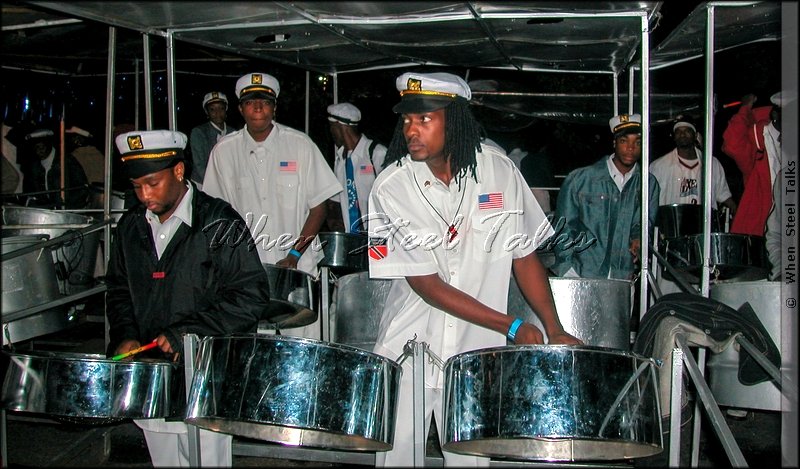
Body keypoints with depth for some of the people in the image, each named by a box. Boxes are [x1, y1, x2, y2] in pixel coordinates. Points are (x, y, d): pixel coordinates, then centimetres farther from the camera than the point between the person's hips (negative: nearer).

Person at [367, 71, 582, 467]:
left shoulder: (498, 171, -5)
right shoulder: (390, 187, -12)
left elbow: (524, 255, 3)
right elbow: (426, 285, -15)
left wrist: (554, 330, -7)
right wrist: (512, 326, -19)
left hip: (476, 351, 1)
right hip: (409, 346, -1)